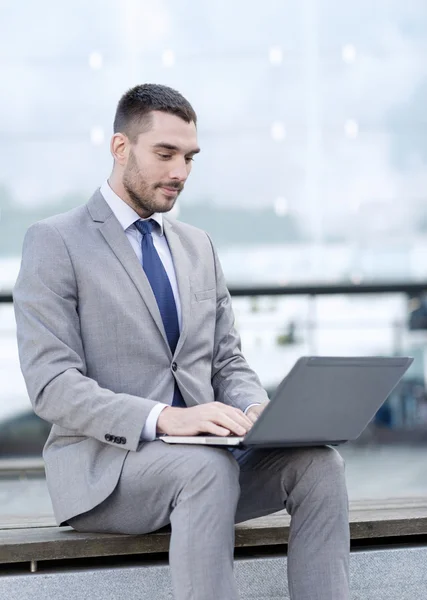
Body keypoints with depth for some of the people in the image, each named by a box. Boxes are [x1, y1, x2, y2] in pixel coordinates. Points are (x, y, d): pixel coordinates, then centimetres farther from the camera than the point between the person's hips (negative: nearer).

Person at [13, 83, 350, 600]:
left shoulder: (198, 246, 19)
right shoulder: (54, 242, -2)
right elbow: (52, 385, -12)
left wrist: (256, 409, -7)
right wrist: (164, 418, -25)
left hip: (202, 456, 6)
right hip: (101, 466, -6)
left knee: (316, 461, -21)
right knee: (208, 468, -36)